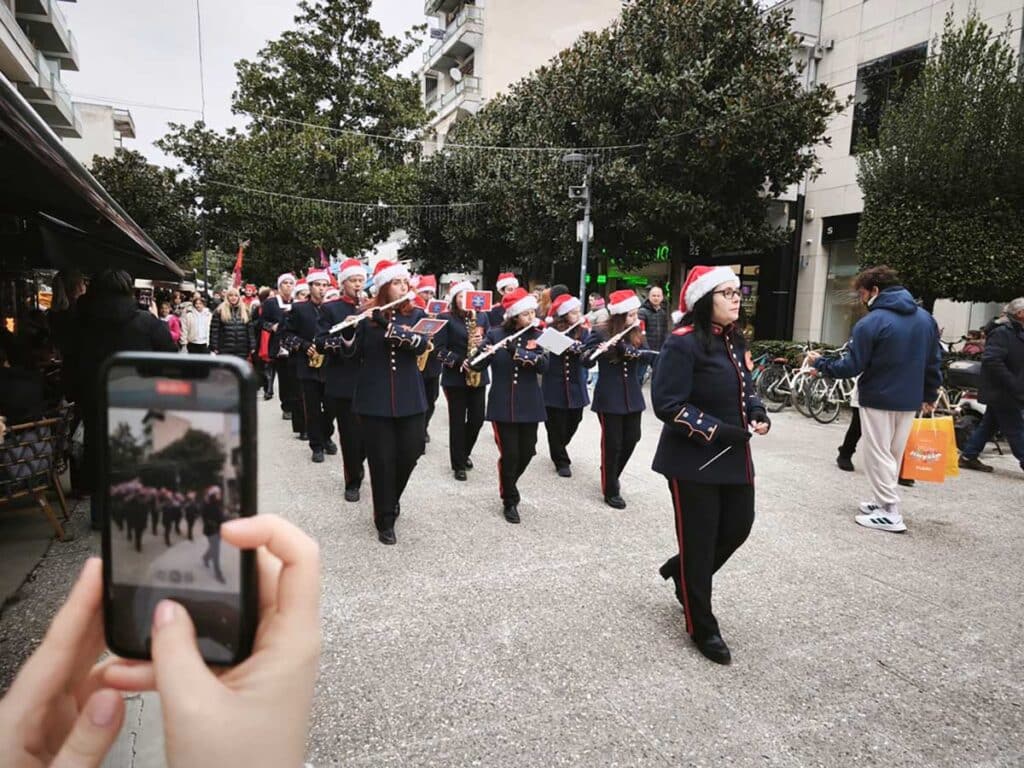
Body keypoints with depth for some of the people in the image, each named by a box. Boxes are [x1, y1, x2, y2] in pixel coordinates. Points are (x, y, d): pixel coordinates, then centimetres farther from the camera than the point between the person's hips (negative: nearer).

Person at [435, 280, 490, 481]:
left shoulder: (482, 317, 9)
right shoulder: (446, 318, -4)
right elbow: (440, 348, -9)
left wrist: (482, 342, -13)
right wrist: (459, 361, -20)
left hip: (478, 375, 4)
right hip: (455, 376, -4)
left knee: (477, 419, 7)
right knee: (457, 421, 1)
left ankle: (465, 453, 32)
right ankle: (458, 464, 13)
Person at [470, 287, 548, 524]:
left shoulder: (537, 336, 2)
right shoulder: (495, 334, -2)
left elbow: (543, 365, -13)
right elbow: (478, 365, -5)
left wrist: (516, 351, -24)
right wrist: (485, 353, -28)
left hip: (529, 405, 2)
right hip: (503, 405, -2)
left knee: (526, 452, 7)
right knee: (509, 454, -3)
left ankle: (508, 486, 37)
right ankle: (509, 501, 19)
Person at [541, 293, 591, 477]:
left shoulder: (583, 332, 4)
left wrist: (579, 348, -27)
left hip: (575, 388, 4)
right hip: (554, 387, -4)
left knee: (572, 423, 14)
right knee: (556, 426, 3)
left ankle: (559, 451, 42)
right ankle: (562, 461, 19)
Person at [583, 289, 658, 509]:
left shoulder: (637, 334, 5)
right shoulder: (601, 334, -10)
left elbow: (648, 354, -10)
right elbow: (587, 361, -14)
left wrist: (625, 347, -26)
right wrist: (597, 351, -35)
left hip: (631, 396, 5)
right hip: (609, 397, -5)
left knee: (631, 438, 12)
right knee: (612, 443, -1)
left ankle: (611, 475, 35)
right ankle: (610, 490, 14)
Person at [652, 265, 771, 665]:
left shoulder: (733, 340, 9)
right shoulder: (683, 342, -17)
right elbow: (667, 404, -22)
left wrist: (757, 413, 1)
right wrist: (718, 432, -23)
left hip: (734, 456, 8)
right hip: (694, 459, -8)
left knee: (738, 527, 13)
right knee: (699, 541, 3)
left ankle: (681, 571, 41)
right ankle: (702, 629, 22)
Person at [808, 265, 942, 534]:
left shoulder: (871, 322, -16)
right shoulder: (926, 318, 7)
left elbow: (852, 367, -15)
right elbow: (934, 362, 11)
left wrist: (820, 363, -2)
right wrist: (929, 396, 20)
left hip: (878, 400, -7)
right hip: (910, 400, 7)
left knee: (878, 455, 2)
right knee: (894, 455, 17)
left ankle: (890, 514, 3)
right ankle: (884, 501, 26)